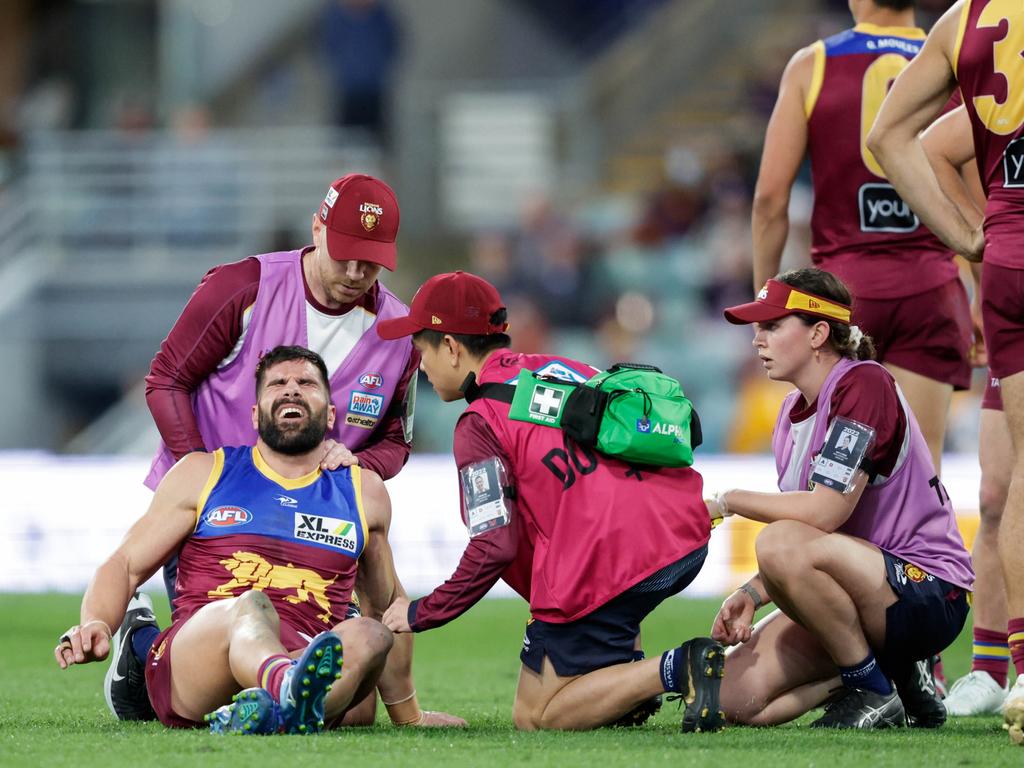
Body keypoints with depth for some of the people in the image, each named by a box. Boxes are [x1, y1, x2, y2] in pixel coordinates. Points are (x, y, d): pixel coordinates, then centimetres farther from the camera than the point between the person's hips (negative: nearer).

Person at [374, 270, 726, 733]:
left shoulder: (480, 422, -2)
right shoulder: (564, 367, 21)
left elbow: (494, 549, -8)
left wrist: (421, 614, 4)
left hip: (606, 569, -8)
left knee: (535, 717, 6)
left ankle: (675, 671, -17)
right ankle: (625, 672, 20)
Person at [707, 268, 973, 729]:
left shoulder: (864, 385, -15)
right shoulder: (793, 412, 13)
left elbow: (825, 512, -25)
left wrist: (728, 502, -12)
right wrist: (751, 595, -3)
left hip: (928, 594, -9)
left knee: (781, 545, -34)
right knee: (737, 700, -9)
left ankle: (875, 691, -16)